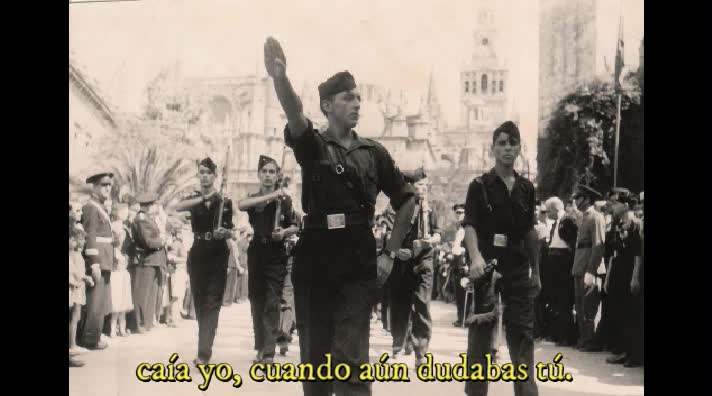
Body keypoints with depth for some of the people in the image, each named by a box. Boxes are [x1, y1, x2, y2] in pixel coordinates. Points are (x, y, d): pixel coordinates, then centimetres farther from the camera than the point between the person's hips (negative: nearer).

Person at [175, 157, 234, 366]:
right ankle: (205, 346, 21)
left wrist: (225, 232, -20)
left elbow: (230, 231, 3)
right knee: (199, 302, 7)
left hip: (218, 254, -3)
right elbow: (178, 207, -17)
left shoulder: (225, 200, 3)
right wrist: (205, 197, -28)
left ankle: (204, 353, -18)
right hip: (197, 254, 3)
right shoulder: (194, 198, 7)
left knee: (212, 302, -10)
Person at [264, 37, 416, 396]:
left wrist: (390, 253, 10)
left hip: (359, 261, 1)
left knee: (350, 357, -5)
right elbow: (295, 115, -21)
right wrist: (280, 78, -42)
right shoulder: (312, 145, 1)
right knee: (315, 353, 8)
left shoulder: (374, 153, 9)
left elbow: (406, 201, 17)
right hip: (315, 258, 0)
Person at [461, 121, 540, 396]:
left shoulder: (526, 188, 10)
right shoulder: (479, 186, -3)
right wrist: (475, 257, -30)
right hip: (487, 267, -3)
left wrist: (536, 271, 15)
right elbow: (470, 225, -13)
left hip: (518, 270, 3)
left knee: (523, 333, 3)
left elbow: (530, 232, 15)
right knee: (481, 332, 3)